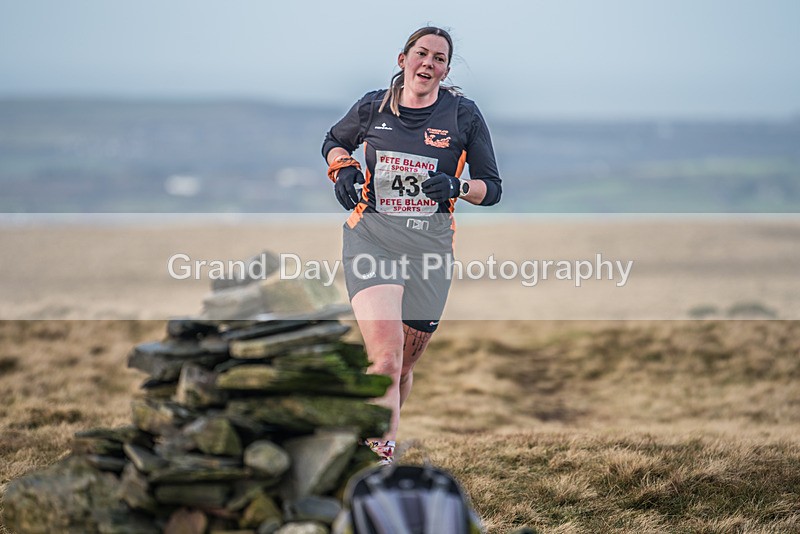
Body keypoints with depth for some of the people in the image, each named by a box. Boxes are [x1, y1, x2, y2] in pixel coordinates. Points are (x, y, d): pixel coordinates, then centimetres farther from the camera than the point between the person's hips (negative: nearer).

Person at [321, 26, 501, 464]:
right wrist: (343, 169, 2)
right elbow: (334, 141, 23)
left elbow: (492, 189, 6)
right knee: (386, 357, -22)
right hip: (371, 241, -1)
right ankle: (379, 458, -23)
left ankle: (380, 440, 37)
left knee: (402, 367, 12)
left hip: (429, 249, 1)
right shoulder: (373, 107, 2)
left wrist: (457, 187, -15)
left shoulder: (463, 114, 0)